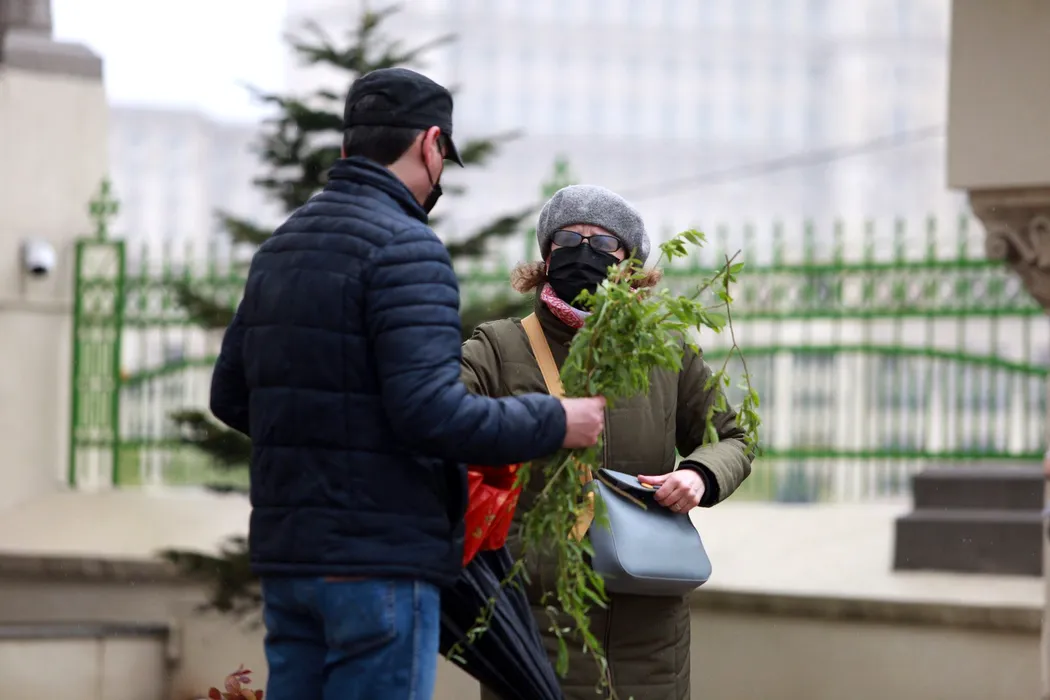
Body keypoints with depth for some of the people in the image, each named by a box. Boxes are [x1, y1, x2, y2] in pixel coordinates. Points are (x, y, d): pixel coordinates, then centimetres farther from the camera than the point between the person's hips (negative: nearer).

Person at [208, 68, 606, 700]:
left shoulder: (281, 246, 13)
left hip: (288, 553, 8)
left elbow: (231, 395, 19)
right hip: (380, 561, -8)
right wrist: (554, 424, -9)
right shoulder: (405, 247, -13)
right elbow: (432, 409, -21)